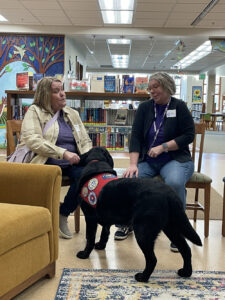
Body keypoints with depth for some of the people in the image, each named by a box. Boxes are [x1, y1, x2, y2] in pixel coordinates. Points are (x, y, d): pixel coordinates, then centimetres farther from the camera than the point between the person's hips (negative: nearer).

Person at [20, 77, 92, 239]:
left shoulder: (72, 114, 19)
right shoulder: (35, 111, 3)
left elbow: (86, 141, 20)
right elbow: (32, 140, -14)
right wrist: (64, 153, -24)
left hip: (70, 164, 5)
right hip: (45, 163, -4)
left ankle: (63, 214, -7)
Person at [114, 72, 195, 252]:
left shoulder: (179, 106, 0)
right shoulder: (145, 107, 6)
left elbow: (189, 135, -6)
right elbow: (136, 136, -3)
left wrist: (163, 147, -15)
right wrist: (133, 164, -16)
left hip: (176, 159, -3)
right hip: (148, 160, 3)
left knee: (175, 183, -35)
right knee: (128, 179, -23)